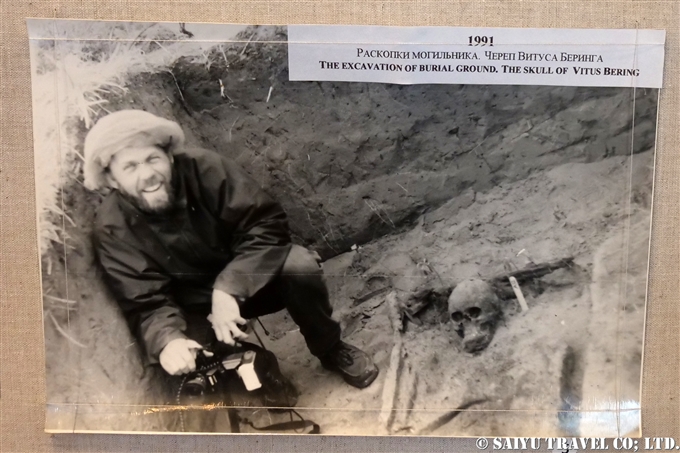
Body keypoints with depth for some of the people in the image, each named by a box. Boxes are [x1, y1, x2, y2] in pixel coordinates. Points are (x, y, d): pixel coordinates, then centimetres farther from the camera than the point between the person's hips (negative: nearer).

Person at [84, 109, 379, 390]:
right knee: (183, 366, -28)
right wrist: (166, 341, -40)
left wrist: (229, 288, -34)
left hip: (250, 279, 0)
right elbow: (146, 304, -16)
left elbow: (266, 223, -23)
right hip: (194, 307, 1)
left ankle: (331, 350, -1)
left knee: (299, 265, -29)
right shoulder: (113, 229, -16)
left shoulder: (204, 167, -21)